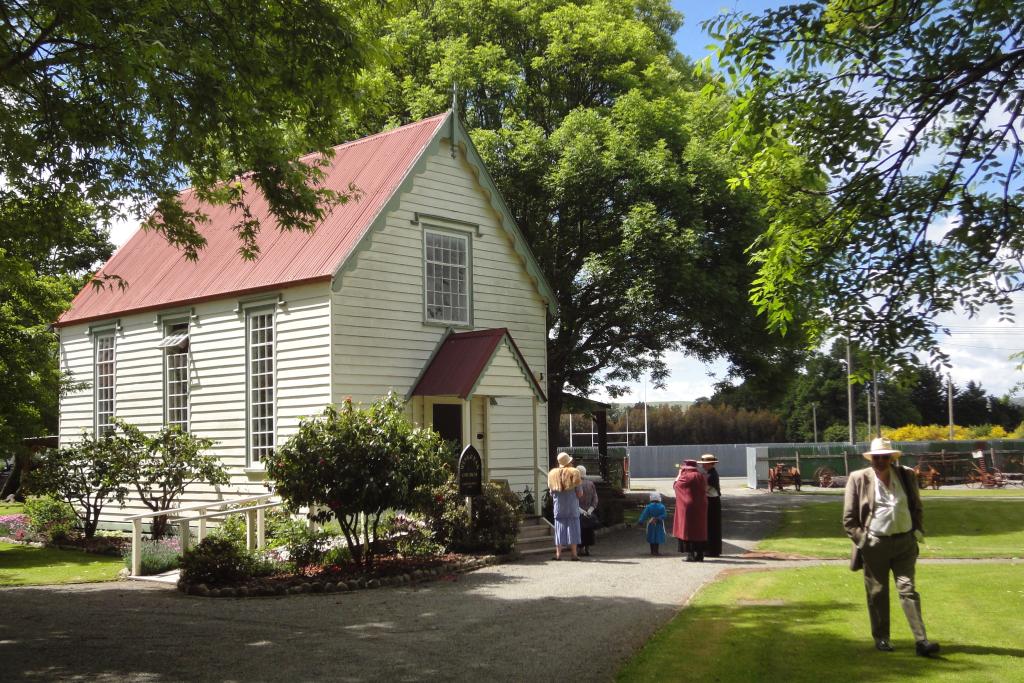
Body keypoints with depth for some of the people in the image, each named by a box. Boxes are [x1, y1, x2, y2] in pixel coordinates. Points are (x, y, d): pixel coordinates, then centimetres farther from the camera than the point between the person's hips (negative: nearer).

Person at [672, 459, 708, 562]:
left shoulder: (686, 477, -13)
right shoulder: (701, 476, 5)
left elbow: (675, 485, 1)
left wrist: (679, 474, 14)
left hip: (688, 507, -6)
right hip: (700, 507, 6)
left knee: (687, 530, 0)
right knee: (700, 529, 11)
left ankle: (690, 554, -5)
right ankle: (700, 555, 13)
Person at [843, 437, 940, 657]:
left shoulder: (907, 475, 6)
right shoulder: (858, 479, -2)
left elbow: (917, 507, 17)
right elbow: (848, 518, 1)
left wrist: (917, 531, 7)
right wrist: (861, 539, -6)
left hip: (905, 542, 2)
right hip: (874, 545, -1)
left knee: (908, 590, -3)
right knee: (877, 593, 7)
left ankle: (921, 640, -5)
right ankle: (881, 638, 20)